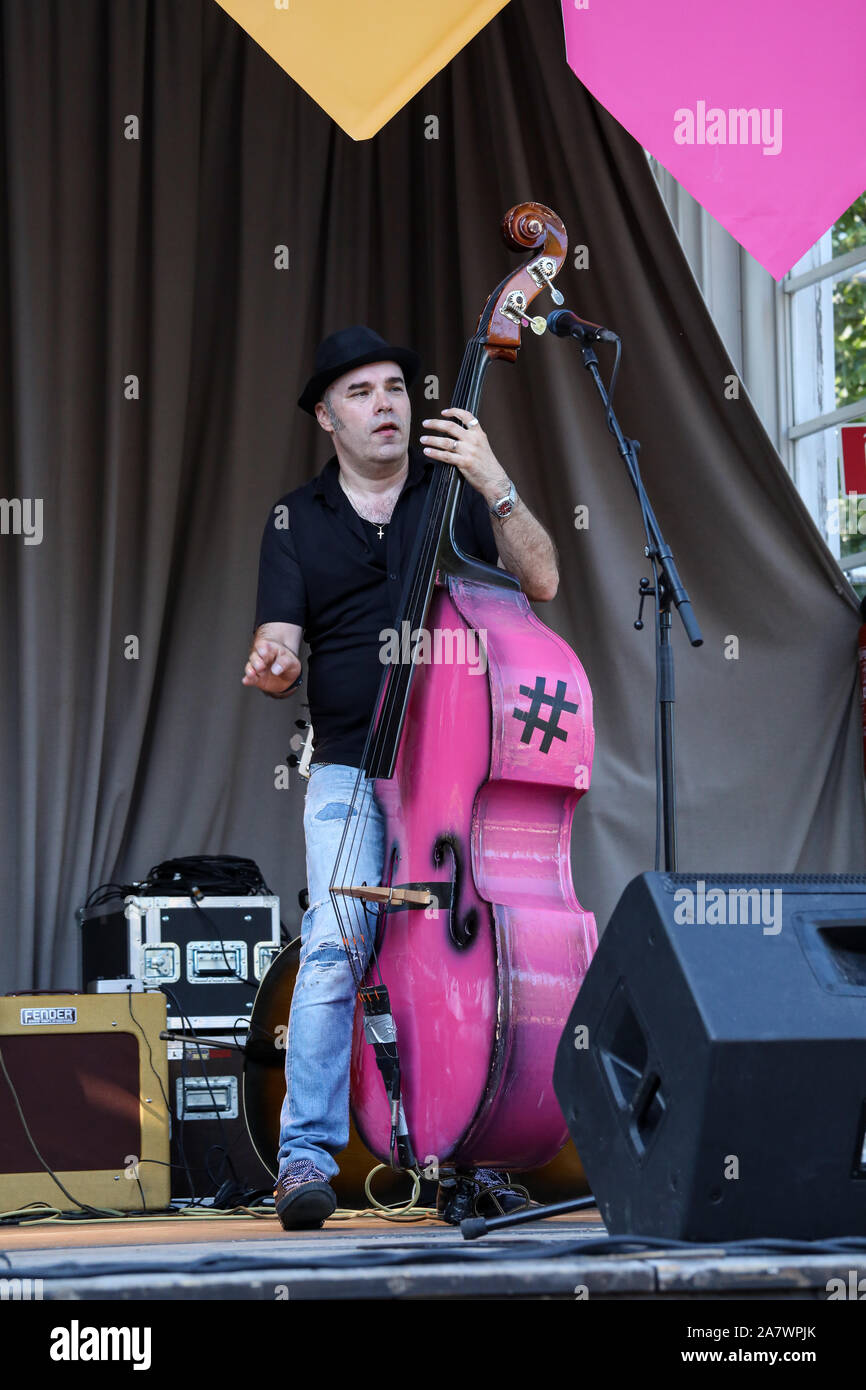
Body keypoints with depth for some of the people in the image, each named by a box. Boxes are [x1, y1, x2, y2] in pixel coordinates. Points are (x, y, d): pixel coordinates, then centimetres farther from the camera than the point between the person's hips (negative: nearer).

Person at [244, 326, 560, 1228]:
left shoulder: (457, 493, 10)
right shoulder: (296, 521, 11)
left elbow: (540, 581, -3)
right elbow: (278, 646, 2)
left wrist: (494, 485, -14)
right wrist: (271, 665, -22)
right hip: (349, 776, -1)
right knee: (334, 949, -15)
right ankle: (308, 1153, -11)